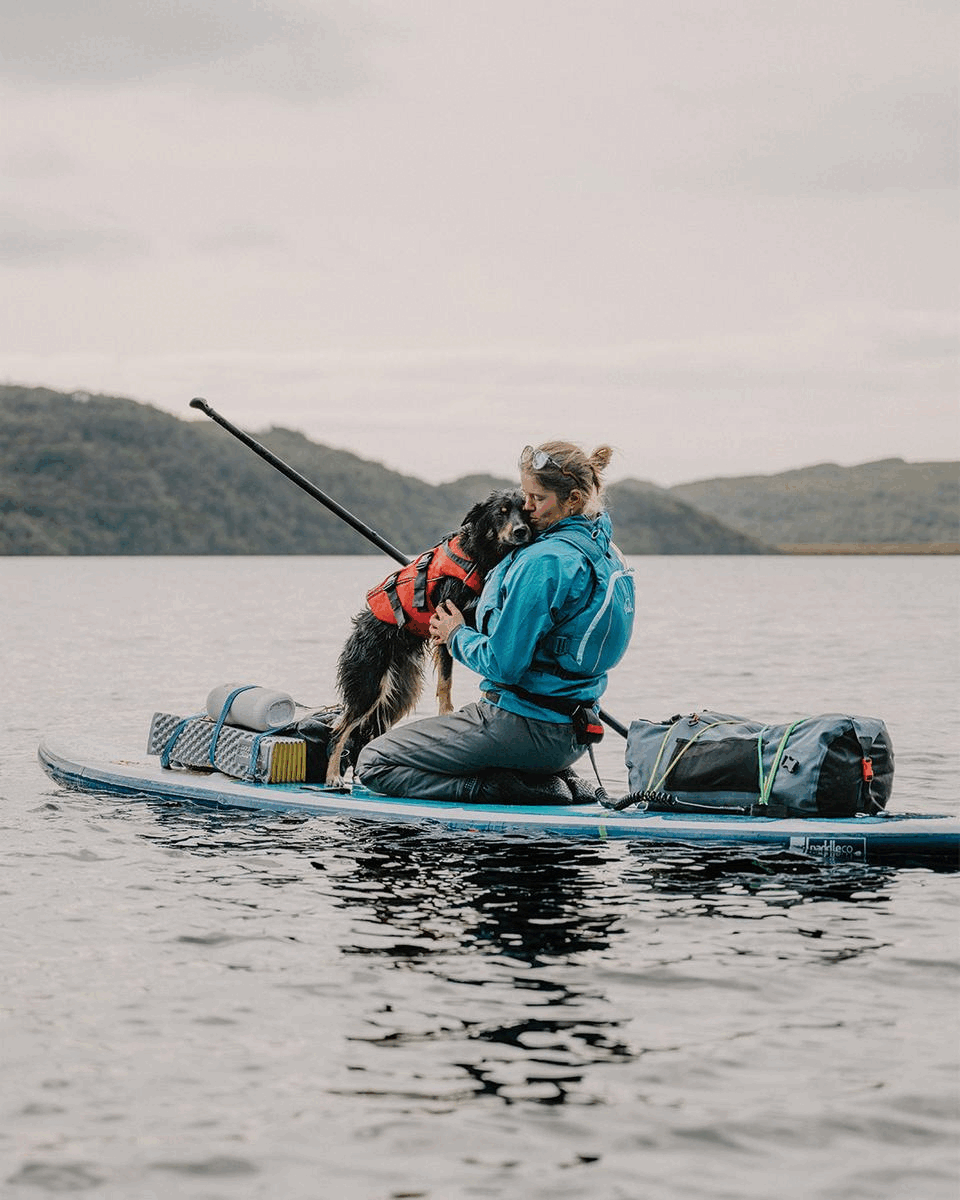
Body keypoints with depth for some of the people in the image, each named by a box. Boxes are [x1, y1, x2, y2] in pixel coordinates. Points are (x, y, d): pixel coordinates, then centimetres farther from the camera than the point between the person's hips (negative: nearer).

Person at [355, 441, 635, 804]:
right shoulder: (606, 553, 10)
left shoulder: (545, 561, -21)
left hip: (524, 726, -10)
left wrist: (457, 635, -1)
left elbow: (503, 664, -21)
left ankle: (507, 788, -11)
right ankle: (552, 781, 9)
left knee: (373, 763, -4)